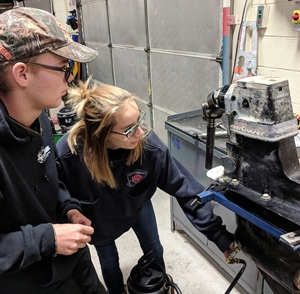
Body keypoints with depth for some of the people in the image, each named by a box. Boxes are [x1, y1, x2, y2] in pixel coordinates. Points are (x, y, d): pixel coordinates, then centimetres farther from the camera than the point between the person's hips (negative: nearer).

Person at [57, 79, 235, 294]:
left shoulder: (149, 144, -37)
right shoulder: (67, 153, -39)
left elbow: (185, 188, -28)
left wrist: (218, 234, -25)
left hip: (137, 203, 2)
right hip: (98, 217, -1)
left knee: (154, 251, 19)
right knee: (109, 262, 18)